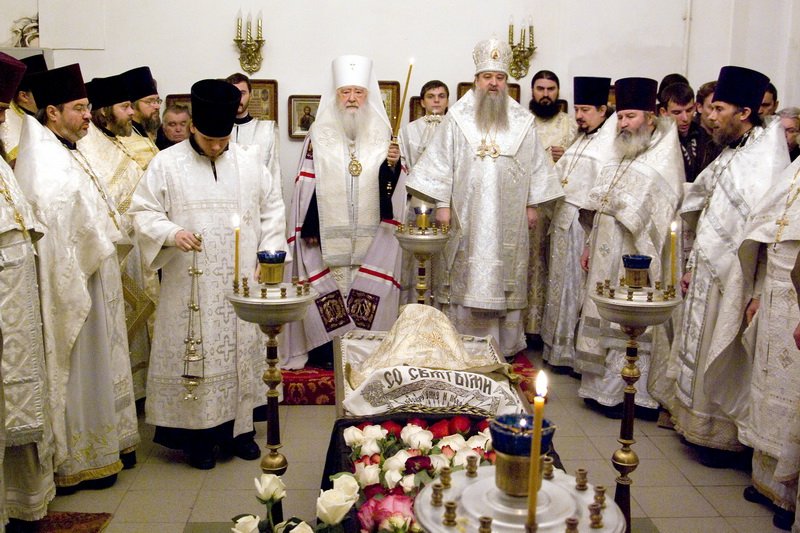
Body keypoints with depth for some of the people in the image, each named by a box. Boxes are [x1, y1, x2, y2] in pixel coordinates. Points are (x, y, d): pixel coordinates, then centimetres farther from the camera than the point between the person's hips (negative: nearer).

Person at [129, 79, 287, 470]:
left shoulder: (250, 160, 5)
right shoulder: (166, 164, -1)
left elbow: (272, 209, 10)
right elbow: (143, 213, -1)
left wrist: (268, 255, 0)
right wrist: (171, 233, -20)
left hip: (243, 282, 3)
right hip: (191, 286, -2)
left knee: (242, 349, 10)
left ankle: (238, 427, 25)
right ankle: (198, 434, 16)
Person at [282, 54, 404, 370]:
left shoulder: (382, 134, 8)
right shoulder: (319, 135, 3)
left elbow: (392, 184, 5)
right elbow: (307, 183, 0)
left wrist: (393, 165, -17)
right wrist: (309, 228, -5)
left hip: (372, 234, 1)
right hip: (328, 234, -1)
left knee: (371, 290, 0)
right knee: (325, 289, 0)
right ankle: (324, 348, 12)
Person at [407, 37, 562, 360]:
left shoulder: (523, 122, 7)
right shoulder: (457, 118, 3)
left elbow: (536, 165, 9)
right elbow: (441, 162, 0)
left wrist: (533, 204, 5)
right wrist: (442, 203, -5)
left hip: (509, 218, 2)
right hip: (466, 216, -1)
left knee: (505, 279, 6)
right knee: (465, 279, 1)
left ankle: (505, 345, 16)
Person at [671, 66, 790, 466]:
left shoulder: (766, 155, -16)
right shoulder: (729, 155, 10)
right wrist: (694, 266, 15)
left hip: (733, 278, -8)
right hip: (709, 272, 8)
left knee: (723, 359, 3)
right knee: (702, 351, 16)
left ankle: (724, 436, 19)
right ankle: (700, 423, 30)